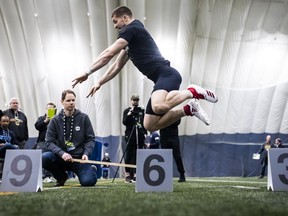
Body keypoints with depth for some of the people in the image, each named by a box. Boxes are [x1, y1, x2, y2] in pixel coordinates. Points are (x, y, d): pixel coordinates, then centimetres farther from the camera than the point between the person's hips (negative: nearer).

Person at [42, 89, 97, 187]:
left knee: (88, 181, -24)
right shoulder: (55, 120, 1)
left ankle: (92, 170, 17)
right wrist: (62, 153, -21)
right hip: (61, 157, 1)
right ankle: (61, 176, 3)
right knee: (44, 158, -28)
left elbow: (91, 139, 2)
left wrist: (86, 153, -15)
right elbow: (49, 142, -4)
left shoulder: (84, 118, 1)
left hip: (79, 158, -1)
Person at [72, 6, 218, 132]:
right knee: (150, 125, 5)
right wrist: (99, 83, 29)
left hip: (167, 74, -10)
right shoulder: (130, 41, 29)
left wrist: (87, 73, 0)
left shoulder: (132, 29, -1)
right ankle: (189, 109, 9)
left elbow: (108, 54, -6)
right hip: (162, 79, 10)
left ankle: (192, 92, -14)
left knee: (159, 107, -39)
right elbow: (117, 66, 36)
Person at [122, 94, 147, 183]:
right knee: (129, 155, -4)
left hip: (140, 136, 3)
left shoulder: (142, 111, 12)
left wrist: (145, 133, 7)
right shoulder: (127, 111, 4)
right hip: (130, 135, -3)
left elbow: (145, 122, 15)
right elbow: (124, 122, -4)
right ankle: (128, 175, -1)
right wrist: (129, 115, -17)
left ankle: (135, 174, 7)